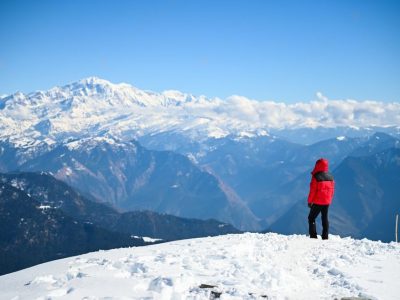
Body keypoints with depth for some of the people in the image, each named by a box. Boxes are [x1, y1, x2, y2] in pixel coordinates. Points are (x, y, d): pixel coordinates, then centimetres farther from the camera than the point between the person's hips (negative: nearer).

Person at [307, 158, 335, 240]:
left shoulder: (316, 177, -16)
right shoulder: (330, 177, 2)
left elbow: (313, 190, -14)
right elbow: (332, 190, 9)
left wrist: (310, 201, -3)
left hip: (317, 202, -5)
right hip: (327, 202, 5)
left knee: (311, 218, 5)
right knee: (325, 219, 14)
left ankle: (313, 236, -3)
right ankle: (325, 237, 14)